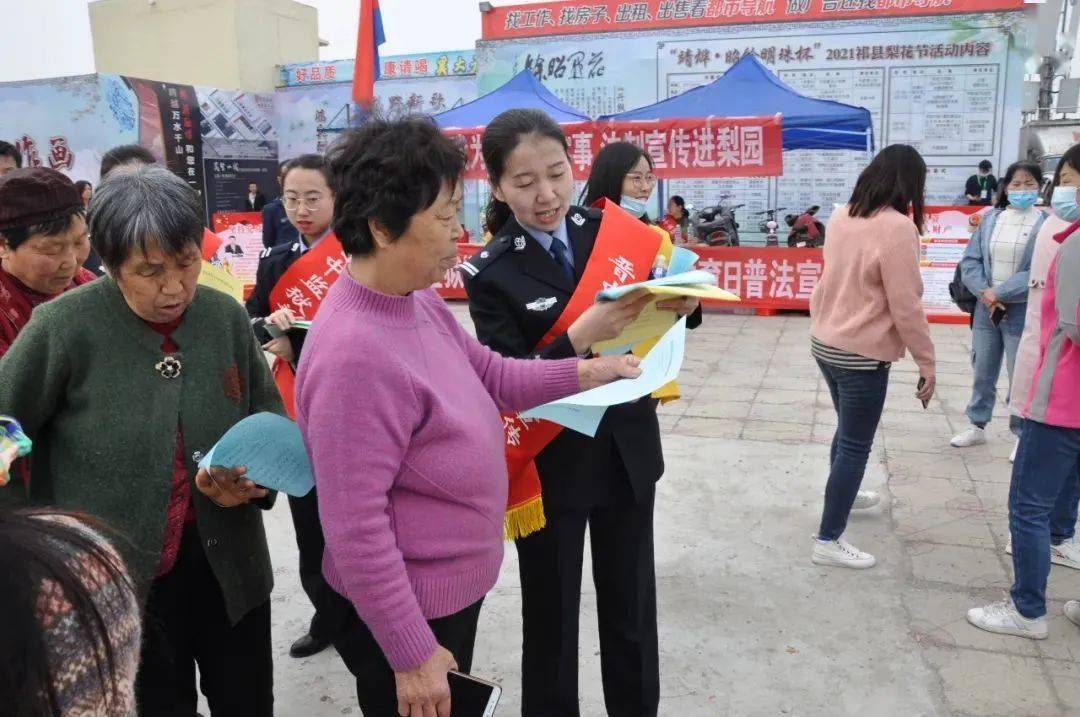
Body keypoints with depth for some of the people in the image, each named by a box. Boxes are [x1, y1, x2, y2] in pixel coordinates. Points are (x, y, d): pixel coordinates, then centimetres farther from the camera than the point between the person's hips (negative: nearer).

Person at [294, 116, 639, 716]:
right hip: (403, 614, -9)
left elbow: (493, 377, 9)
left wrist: (585, 373, -2)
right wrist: (412, 656, -22)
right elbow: (355, 528, -29)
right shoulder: (354, 354, -32)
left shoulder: (419, 300, -3)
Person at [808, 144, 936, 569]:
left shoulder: (841, 217, 4)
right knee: (856, 445, 3)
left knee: (847, 430, 27)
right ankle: (828, 541, 10)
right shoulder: (897, 228, -20)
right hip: (862, 354, -8)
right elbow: (905, 306, -19)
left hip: (825, 342, 8)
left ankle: (843, 495, 48)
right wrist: (926, 363, -11)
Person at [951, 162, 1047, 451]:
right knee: (982, 372, 17)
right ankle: (977, 425, 33)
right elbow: (970, 261, 3)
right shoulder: (990, 219, 6)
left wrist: (1000, 293, -16)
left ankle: (1024, 435, 19)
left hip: (1024, 314, -4)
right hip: (986, 309, 4)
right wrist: (985, 293, -11)